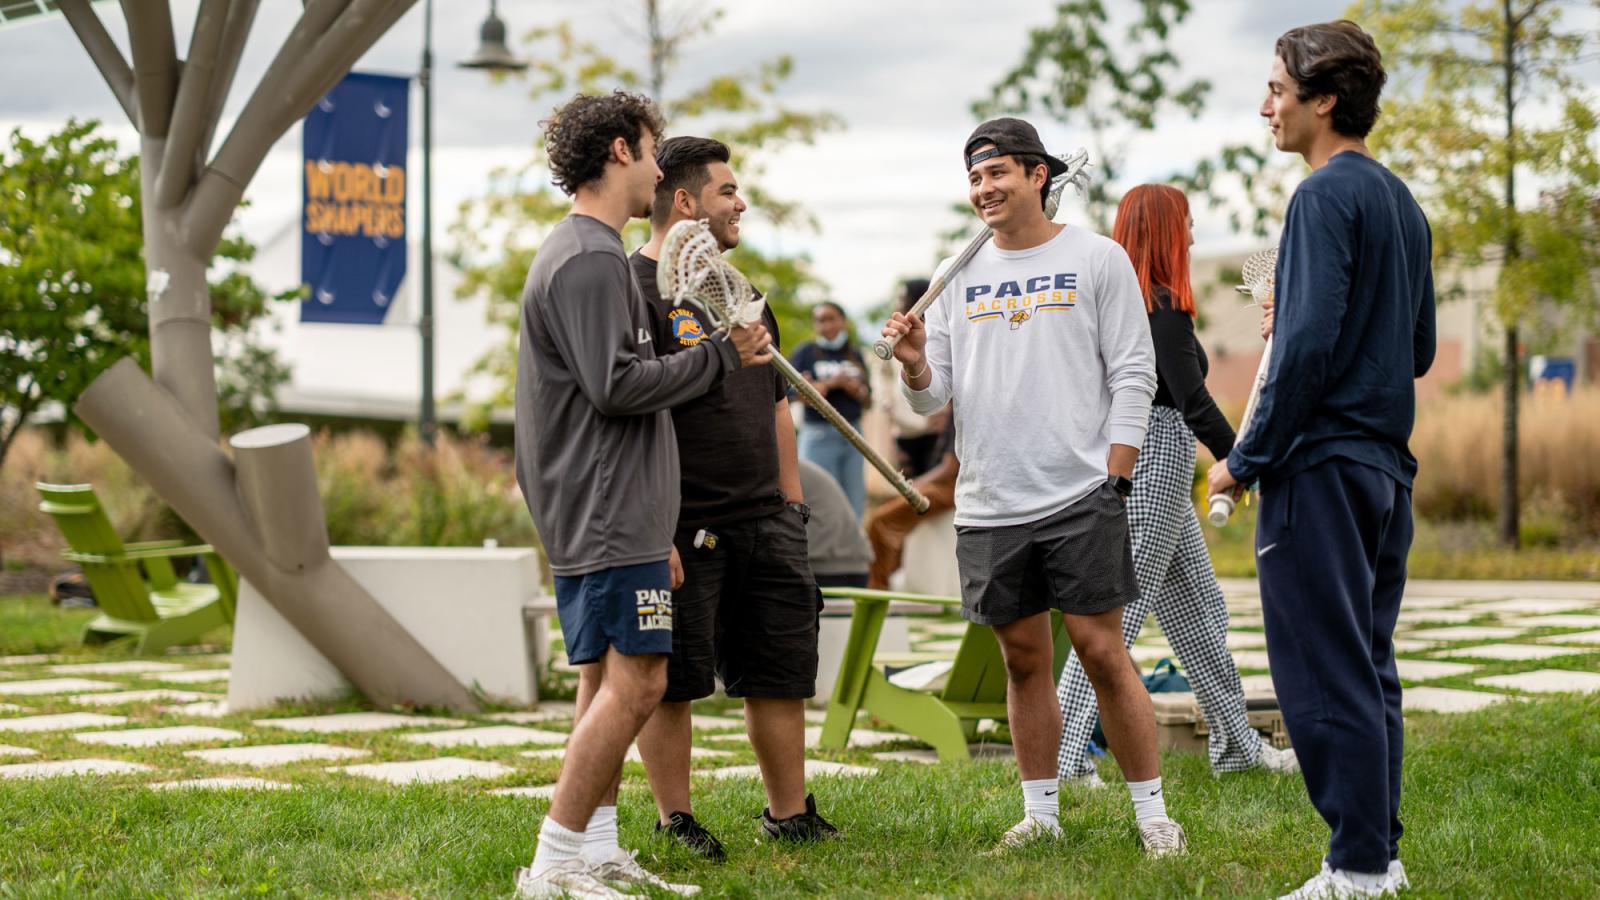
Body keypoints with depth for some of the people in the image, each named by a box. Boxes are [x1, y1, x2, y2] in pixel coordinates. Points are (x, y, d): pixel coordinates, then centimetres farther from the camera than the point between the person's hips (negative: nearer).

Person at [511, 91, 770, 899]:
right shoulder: (590, 259, -15)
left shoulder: (578, 252, 19)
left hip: (596, 517, 11)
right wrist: (720, 357, -11)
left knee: (608, 681, 12)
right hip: (610, 516, -11)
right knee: (635, 681, -11)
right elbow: (616, 385, -20)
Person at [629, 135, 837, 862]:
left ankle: (789, 816, 19)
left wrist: (792, 504, 19)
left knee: (782, 674, 10)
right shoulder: (632, 291, -9)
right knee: (669, 683, -1)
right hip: (682, 531, -8)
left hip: (763, 525, 8)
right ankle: (675, 823, 9)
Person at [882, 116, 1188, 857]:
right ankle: (1040, 814, 17)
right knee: (1023, 659, 8)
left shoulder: (1097, 260, 2)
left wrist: (1114, 477, -9)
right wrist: (915, 366, -11)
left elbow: (1133, 375, -1)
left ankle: (1152, 815, 1)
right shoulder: (960, 278, 13)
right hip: (988, 508, 4)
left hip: (1080, 497, -4)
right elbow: (931, 396, 12)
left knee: (1101, 651, -6)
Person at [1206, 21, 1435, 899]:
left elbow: (1310, 345, -21)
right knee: (1368, 669, 14)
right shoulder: (1402, 202, 16)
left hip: (1321, 466, -9)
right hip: (1386, 465, 9)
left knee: (1324, 674, -6)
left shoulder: (1325, 194, -13)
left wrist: (1246, 458, -14)